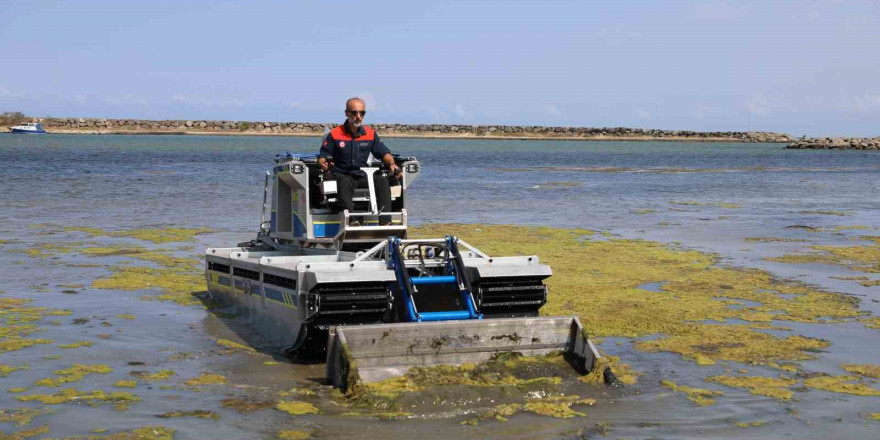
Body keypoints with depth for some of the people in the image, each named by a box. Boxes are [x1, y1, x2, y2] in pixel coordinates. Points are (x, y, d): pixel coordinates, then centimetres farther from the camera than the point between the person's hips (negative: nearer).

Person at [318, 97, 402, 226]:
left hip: (363, 176, 3)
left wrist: (392, 163, -8)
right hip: (342, 175, -3)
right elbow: (322, 157, 3)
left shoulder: (370, 134, 10)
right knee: (344, 183, -38)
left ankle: (385, 221, -34)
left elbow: (384, 153, 13)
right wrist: (323, 164, -22)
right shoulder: (335, 134, 2)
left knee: (382, 181, -26)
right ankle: (351, 220, -53)